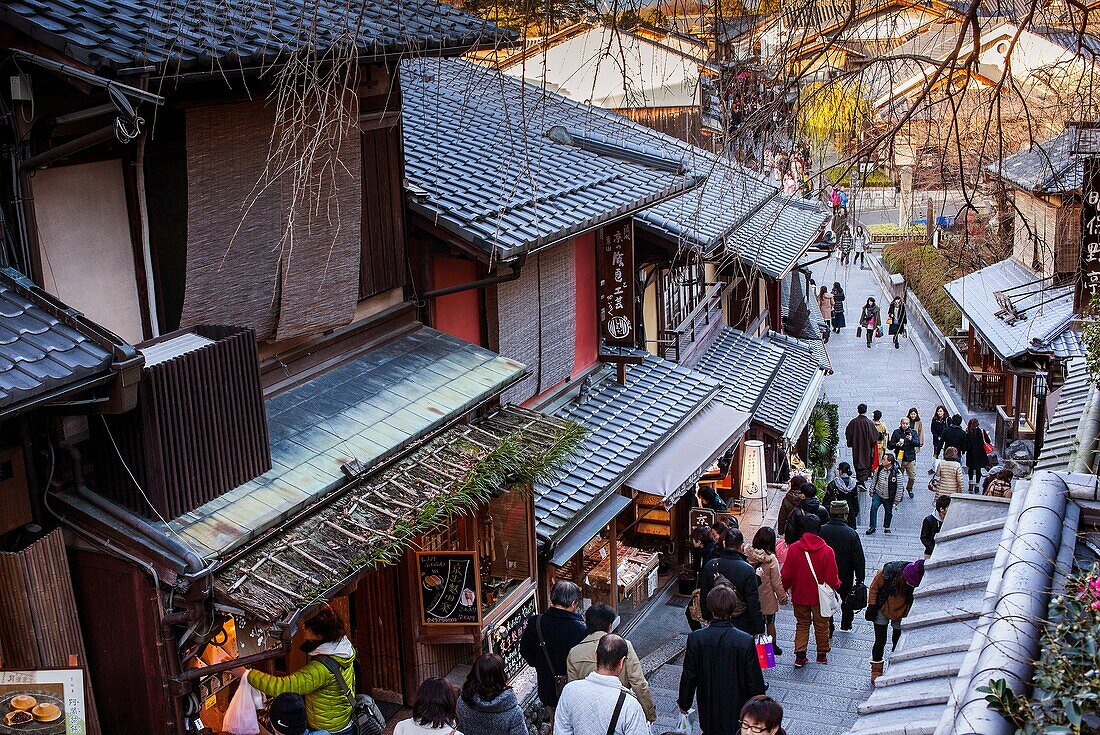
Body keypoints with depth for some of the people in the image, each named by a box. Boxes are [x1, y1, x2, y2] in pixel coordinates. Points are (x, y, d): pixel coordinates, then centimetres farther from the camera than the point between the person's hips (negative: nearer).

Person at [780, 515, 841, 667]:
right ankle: (822, 655, 32)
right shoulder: (827, 551, -19)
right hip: (820, 597, -1)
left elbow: (786, 575, -8)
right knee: (821, 625, 18)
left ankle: (800, 656, 12)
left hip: (799, 595, 1)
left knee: (802, 623, 17)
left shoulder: (793, 548, -15)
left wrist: (784, 589, 10)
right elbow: (832, 579, -14)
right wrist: (837, 585, 8)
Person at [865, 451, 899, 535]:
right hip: (878, 494, 2)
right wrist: (871, 490, 13)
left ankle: (886, 527, 36)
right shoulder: (879, 468, -7)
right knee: (873, 507, -15)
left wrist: (896, 499, -7)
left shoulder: (896, 472, -17)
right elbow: (874, 479, 9)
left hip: (889, 498, -2)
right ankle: (872, 527, -5)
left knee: (889, 512, 14)